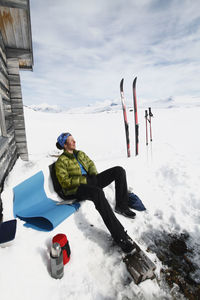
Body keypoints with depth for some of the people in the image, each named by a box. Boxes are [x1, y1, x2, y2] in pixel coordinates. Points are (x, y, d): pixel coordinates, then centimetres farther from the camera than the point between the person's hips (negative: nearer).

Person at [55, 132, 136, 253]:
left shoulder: (80, 153, 20)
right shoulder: (61, 161, -1)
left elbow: (90, 163, 20)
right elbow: (65, 182, -10)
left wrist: (93, 174, -3)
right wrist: (85, 180, -18)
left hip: (90, 182, 7)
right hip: (76, 190, -7)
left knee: (119, 170, -7)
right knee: (98, 192, -43)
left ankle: (122, 206, -4)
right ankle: (119, 235, -38)